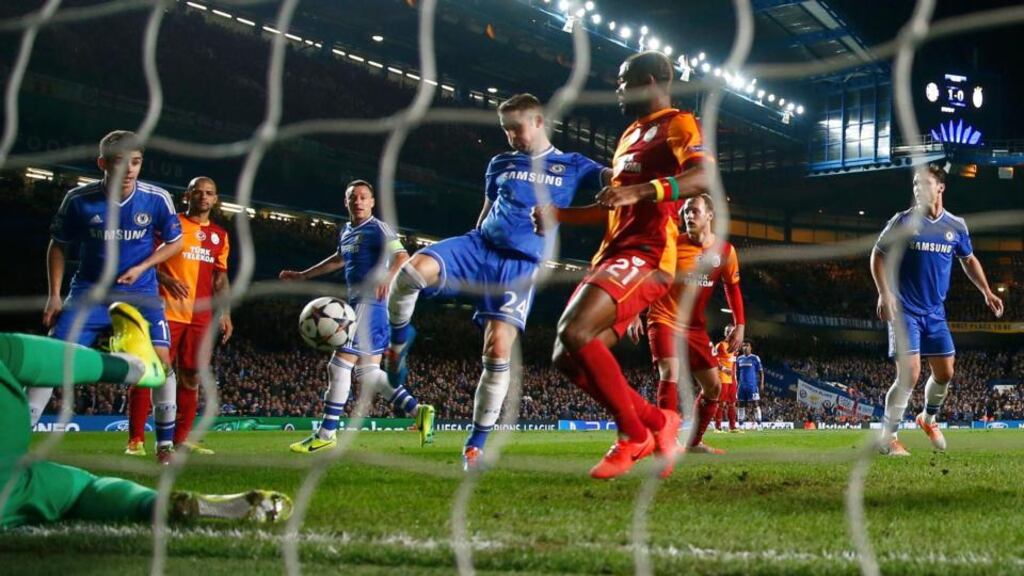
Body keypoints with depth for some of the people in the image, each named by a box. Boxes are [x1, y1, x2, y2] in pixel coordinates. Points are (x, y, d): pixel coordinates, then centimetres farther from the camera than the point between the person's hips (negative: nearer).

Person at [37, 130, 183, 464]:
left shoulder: (157, 199, -13)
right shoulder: (79, 199, -12)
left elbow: (175, 242, 3)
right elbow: (59, 246, 4)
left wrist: (140, 268, -11)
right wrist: (54, 295, -1)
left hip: (140, 293, 0)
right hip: (90, 292, 0)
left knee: (160, 359, -15)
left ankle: (165, 443, -1)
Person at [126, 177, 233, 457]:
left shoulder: (220, 236, 16)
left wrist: (224, 313, 8)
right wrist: (167, 280, -19)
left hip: (201, 317, 5)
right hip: (167, 312, -5)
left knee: (191, 378, 8)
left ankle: (181, 439, 16)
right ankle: (136, 440, -6)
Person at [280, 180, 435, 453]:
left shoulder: (378, 229, -7)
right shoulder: (346, 231, 19)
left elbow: (402, 256, -20)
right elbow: (339, 259, 38)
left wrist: (388, 277, -40)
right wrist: (302, 275, 43)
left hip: (370, 304, -9)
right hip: (357, 304, 9)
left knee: (340, 365, -9)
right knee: (367, 373, 5)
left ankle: (326, 434, -3)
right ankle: (417, 411, 6)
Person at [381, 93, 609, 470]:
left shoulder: (571, 166, 9)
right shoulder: (500, 164, 19)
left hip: (522, 265, -2)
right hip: (480, 246, 3)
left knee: (498, 349, -15)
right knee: (413, 269, -29)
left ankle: (476, 444, -1)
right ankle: (400, 338, 2)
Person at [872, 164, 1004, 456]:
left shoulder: (956, 226, 4)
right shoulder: (902, 221, -7)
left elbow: (969, 260, 20)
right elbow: (878, 256, -1)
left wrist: (986, 292, 11)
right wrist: (884, 294, -13)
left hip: (935, 312, 5)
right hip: (904, 310, -5)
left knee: (945, 373, 7)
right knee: (909, 374, -15)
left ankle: (928, 418, 36)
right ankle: (888, 437, -3)